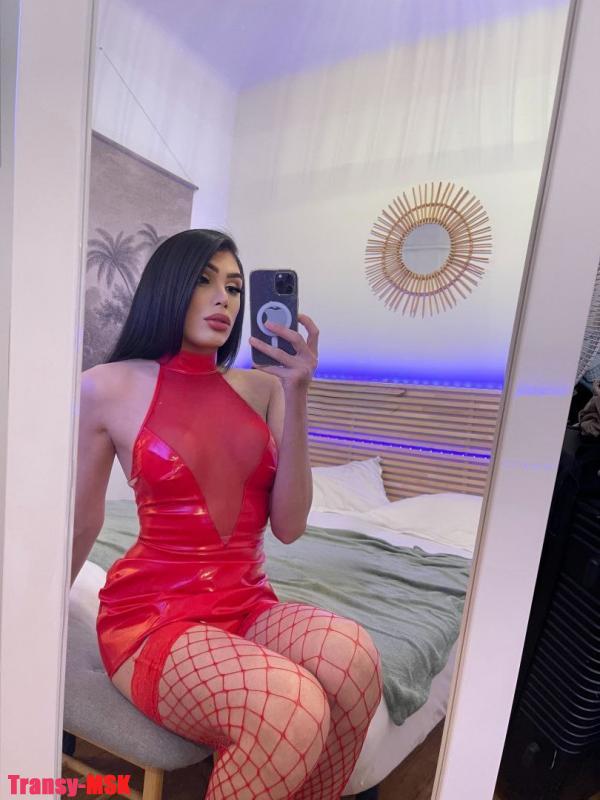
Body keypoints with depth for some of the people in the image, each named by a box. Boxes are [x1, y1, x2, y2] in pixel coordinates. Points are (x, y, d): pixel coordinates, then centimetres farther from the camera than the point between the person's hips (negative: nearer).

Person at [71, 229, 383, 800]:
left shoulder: (262, 388, 3)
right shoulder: (109, 387, -5)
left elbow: (288, 526, -4)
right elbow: (81, 522, 8)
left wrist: (296, 398, -13)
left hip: (247, 604, 4)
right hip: (153, 611, -3)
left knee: (353, 653, -28)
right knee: (295, 709, -30)